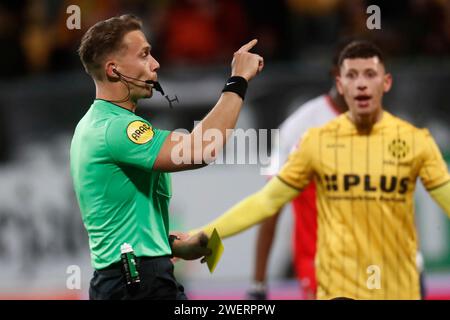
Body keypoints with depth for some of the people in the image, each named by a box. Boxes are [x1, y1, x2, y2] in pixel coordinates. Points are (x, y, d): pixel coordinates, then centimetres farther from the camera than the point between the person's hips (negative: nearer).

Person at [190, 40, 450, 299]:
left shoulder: (416, 141, -1)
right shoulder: (318, 142, 0)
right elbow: (266, 201, 4)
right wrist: (198, 236, -1)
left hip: (399, 290, 1)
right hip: (338, 290, -1)